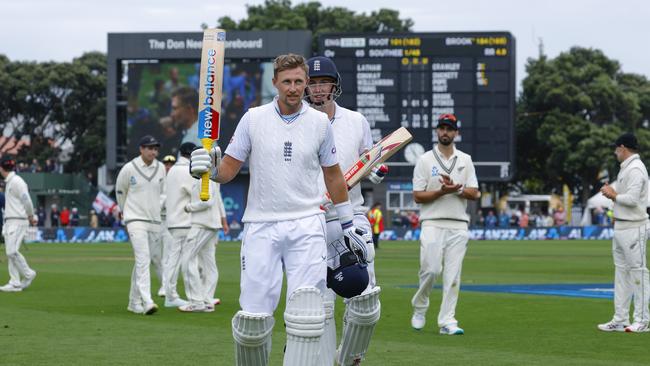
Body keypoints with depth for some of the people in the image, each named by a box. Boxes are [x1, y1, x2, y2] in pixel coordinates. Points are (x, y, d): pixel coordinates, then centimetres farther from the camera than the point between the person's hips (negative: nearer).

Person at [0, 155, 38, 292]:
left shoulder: (16, 181, -12)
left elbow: (27, 200, -15)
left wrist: (30, 217, -3)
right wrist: (31, 217, 13)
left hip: (18, 221, -10)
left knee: (12, 251, -15)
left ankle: (28, 274, 2)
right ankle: (15, 283, 5)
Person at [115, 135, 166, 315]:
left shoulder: (160, 168, 6)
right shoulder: (129, 169, -7)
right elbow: (120, 191, 8)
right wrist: (125, 211, 17)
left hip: (155, 221, 6)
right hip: (136, 220, -6)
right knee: (143, 259, -18)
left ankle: (134, 301, 21)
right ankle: (146, 302, -27)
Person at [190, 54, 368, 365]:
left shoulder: (320, 122, 6)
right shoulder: (253, 119, 3)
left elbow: (333, 176, 16)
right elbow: (229, 168, 3)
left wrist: (348, 225, 18)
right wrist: (211, 169, -20)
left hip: (306, 226, 1)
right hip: (260, 226, -1)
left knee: (306, 311, -13)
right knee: (253, 316, -5)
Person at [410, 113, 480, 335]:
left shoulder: (465, 160, 13)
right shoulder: (425, 160, 5)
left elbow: (474, 194, 6)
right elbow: (417, 196, -1)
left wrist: (455, 188, -12)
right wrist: (442, 192, -16)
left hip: (458, 225, 3)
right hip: (433, 224, -3)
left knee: (453, 275, -2)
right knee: (431, 269, -12)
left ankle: (447, 321, -1)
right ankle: (419, 308, 13)